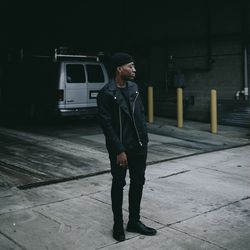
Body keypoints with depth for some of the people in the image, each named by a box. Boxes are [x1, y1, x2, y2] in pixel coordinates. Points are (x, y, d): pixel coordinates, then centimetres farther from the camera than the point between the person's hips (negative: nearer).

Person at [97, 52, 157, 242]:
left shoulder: (133, 87, 7)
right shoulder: (106, 93, -14)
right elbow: (107, 125, -16)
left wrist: (144, 139, 7)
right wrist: (119, 150, -18)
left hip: (139, 145, 7)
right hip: (120, 148, -6)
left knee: (138, 182, 13)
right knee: (119, 184, 6)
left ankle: (134, 221, 27)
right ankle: (118, 225, 20)